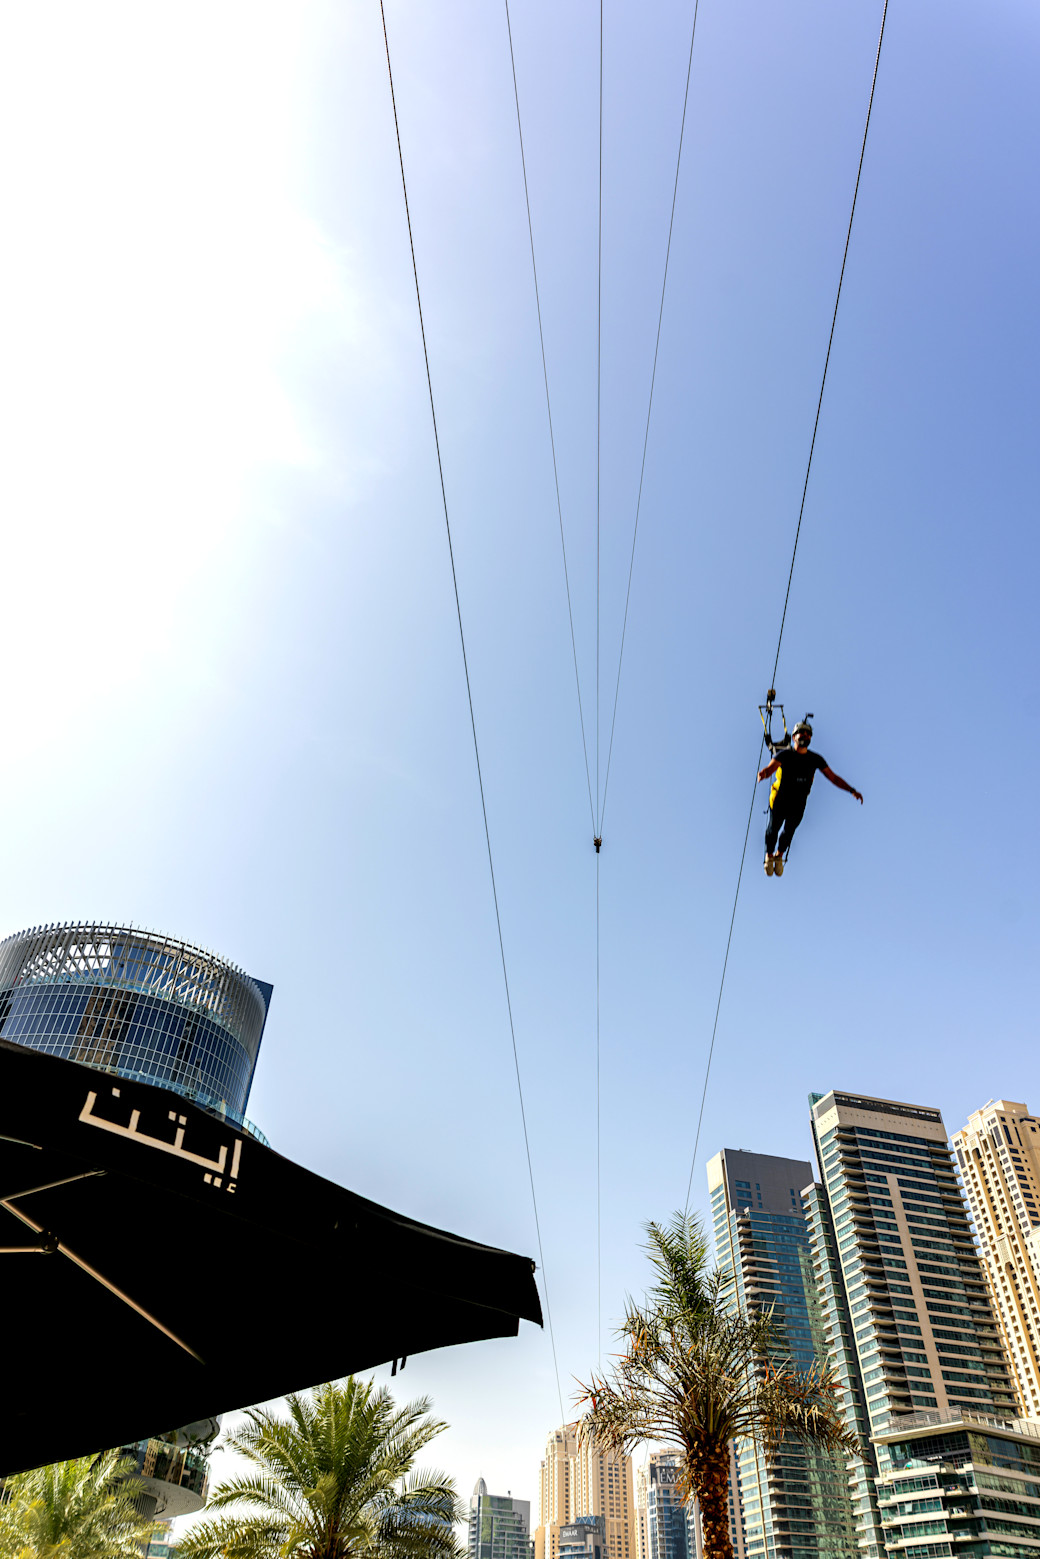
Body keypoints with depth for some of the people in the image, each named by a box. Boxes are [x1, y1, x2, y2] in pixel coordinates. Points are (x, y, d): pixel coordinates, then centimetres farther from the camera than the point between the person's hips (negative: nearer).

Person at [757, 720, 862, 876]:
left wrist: (851, 790, -14)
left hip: (798, 805, 3)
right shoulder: (785, 754, -17)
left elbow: (833, 777, -3)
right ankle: (769, 856, 42)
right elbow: (770, 768, -33)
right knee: (773, 830, 14)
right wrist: (763, 773, -58)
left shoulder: (815, 759, -7)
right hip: (780, 802, -3)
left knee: (788, 832, 17)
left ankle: (780, 855, 47)